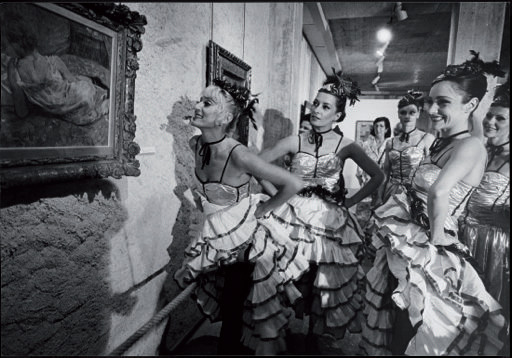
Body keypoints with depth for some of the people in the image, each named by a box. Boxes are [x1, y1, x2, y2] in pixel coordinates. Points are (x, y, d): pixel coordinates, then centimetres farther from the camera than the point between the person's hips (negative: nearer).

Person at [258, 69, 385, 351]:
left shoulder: (345, 146, -2)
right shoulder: (295, 142, 0)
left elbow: (378, 176, 2)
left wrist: (349, 202, 0)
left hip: (329, 221, 0)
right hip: (294, 217, 0)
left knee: (326, 281, 7)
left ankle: (313, 338, 31)